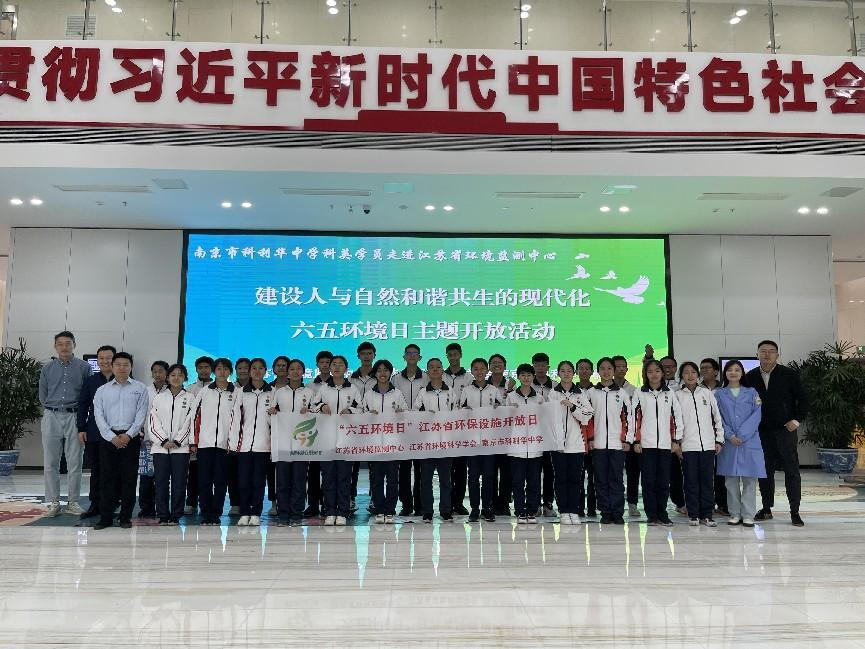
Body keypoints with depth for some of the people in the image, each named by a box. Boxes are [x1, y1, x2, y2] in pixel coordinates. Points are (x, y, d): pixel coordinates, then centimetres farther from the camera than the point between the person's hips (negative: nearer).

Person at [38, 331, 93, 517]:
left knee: (75, 463, 1)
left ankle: (73, 502, 9)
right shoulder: (47, 368, 8)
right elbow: (42, 394, 14)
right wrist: (51, 411, 10)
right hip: (51, 417, 2)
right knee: (51, 463, 3)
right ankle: (53, 503, 10)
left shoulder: (84, 367, 2)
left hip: (74, 417, -2)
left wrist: (80, 415, 1)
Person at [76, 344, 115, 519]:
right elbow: (83, 405, 10)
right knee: (95, 470, 8)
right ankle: (95, 505, 17)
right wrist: (81, 429, 4)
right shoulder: (90, 381, 9)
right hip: (94, 433, 3)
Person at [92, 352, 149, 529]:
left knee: (129, 478, 1)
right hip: (108, 437, 1)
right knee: (106, 478, 1)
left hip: (131, 437, -1)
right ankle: (105, 517, 9)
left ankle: (125, 517, 9)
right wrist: (112, 437, -9)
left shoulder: (140, 388, 5)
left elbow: (141, 415, -1)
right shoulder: (102, 390, 9)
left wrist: (128, 435, -11)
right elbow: (99, 416, 2)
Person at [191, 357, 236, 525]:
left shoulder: (236, 392, 5)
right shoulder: (205, 391, 9)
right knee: (204, 480, 3)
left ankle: (216, 514, 12)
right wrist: (194, 441, 2)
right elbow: (195, 416, 8)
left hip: (225, 444, -1)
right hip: (205, 442, 1)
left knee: (220, 481, 3)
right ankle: (205, 514, 12)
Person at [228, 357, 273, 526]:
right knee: (243, 480, 3)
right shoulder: (242, 393, 7)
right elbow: (235, 417, 3)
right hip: (244, 443, 1)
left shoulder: (272, 392, 6)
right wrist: (233, 442, -3)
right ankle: (244, 513, 13)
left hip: (263, 444, -1)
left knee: (259, 480, 3)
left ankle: (256, 514, 11)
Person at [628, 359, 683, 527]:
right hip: (646, 444, -1)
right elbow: (634, 417, 2)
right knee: (649, 480, 0)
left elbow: (677, 416, 9)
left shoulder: (670, 394, 9)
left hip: (665, 444, 1)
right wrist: (635, 441, -3)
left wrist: (676, 440, 4)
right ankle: (651, 515, 8)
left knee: (664, 481, 3)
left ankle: (662, 514, 13)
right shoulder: (639, 394, 4)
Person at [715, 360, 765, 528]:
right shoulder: (719, 394, 9)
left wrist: (742, 435, -12)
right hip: (728, 442, 1)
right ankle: (735, 514, 12)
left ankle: (748, 515, 5)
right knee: (731, 479, 3)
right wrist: (730, 436, -11)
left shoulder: (752, 393, 8)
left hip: (749, 441, -1)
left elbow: (756, 415, -2)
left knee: (749, 479, -1)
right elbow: (718, 418, 3)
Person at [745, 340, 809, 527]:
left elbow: (802, 398, 1)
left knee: (792, 471, -1)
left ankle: (795, 512, 5)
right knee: (765, 471, 7)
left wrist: (797, 420, -8)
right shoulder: (750, 377, 6)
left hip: (785, 430, -2)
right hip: (762, 432, 3)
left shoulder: (788, 375, 0)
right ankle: (766, 508, 18)